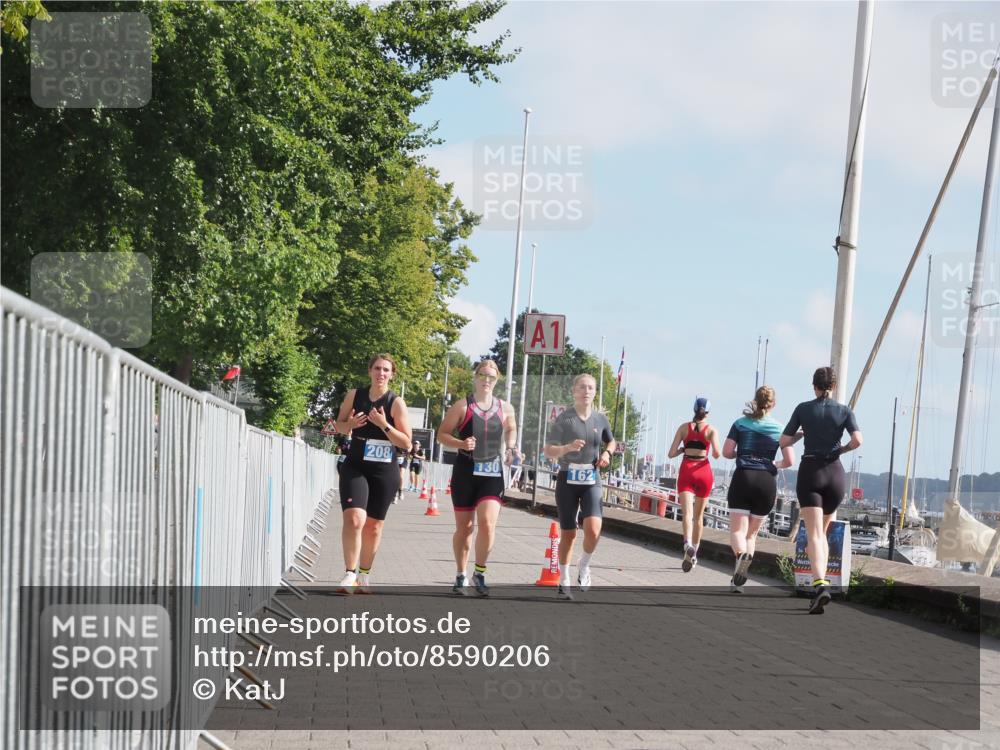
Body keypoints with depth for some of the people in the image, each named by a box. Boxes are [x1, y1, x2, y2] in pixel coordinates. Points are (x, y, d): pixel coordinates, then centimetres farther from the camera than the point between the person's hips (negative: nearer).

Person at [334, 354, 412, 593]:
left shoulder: (396, 403, -6)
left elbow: (406, 442, -7)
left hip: (385, 472, 0)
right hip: (355, 468, 0)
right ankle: (350, 574, -13)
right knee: (353, 519, -19)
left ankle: (364, 575, 26)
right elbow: (339, 423, 15)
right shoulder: (354, 395, 1)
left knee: (374, 526, 9)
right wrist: (350, 424, -8)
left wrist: (384, 425, -21)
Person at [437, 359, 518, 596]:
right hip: (466, 471, -1)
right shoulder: (462, 406, -3)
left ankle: (479, 573, 0)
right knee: (464, 527, 7)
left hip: (492, 474, 1)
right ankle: (460, 576, 23)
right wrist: (462, 444, -20)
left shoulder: (505, 408, 6)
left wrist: (510, 448, 6)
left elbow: (511, 429, 25)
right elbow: (442, 434, -2)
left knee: (487, 523, -16)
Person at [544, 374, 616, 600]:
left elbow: (611, 441, 24)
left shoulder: (600, 419, 5)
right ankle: (564, 582, 20)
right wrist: (568, 447, -25)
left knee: (593, 530, -19)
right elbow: (548, 450, -6)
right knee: (568, 534, 4)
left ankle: (584, 566, 10)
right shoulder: (564, 419, -5)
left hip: (591, 481, 2)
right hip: (567, 480, -2)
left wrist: (607, 453, 2)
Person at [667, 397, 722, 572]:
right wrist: (714, 454, 11)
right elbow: (717, 453, -11)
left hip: (686, 471, -1)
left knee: (687, 513, -14)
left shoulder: (684, 427, 5)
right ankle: (693, 555, 20)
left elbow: (671, 454, 0)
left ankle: (688, 545, -40)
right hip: (704, 471, 1)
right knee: (698, 516, 15)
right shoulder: (711, 430, 2)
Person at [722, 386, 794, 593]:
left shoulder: (741, 423, 6)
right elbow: (789, 461, 4)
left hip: (743, 477, -1)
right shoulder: (779, 429, 7)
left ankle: (742, 554, -37)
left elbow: (727, 452, -1)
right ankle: (738, 579, 4)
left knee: (737, 530, -4)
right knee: (752, 533, 12)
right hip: (767, 481, 1)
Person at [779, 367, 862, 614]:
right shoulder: (844, 411, 3)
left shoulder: (803, 409, 2)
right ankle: (820, 581, 16)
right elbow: (857, 440, -10)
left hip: (810, 472, -2)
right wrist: (842, 449, 9)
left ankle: (820, 584, -33)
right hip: (835, 473, 2)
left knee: (814, 535, -12)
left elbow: (784, 441, 3)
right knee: (823, 532, 19)